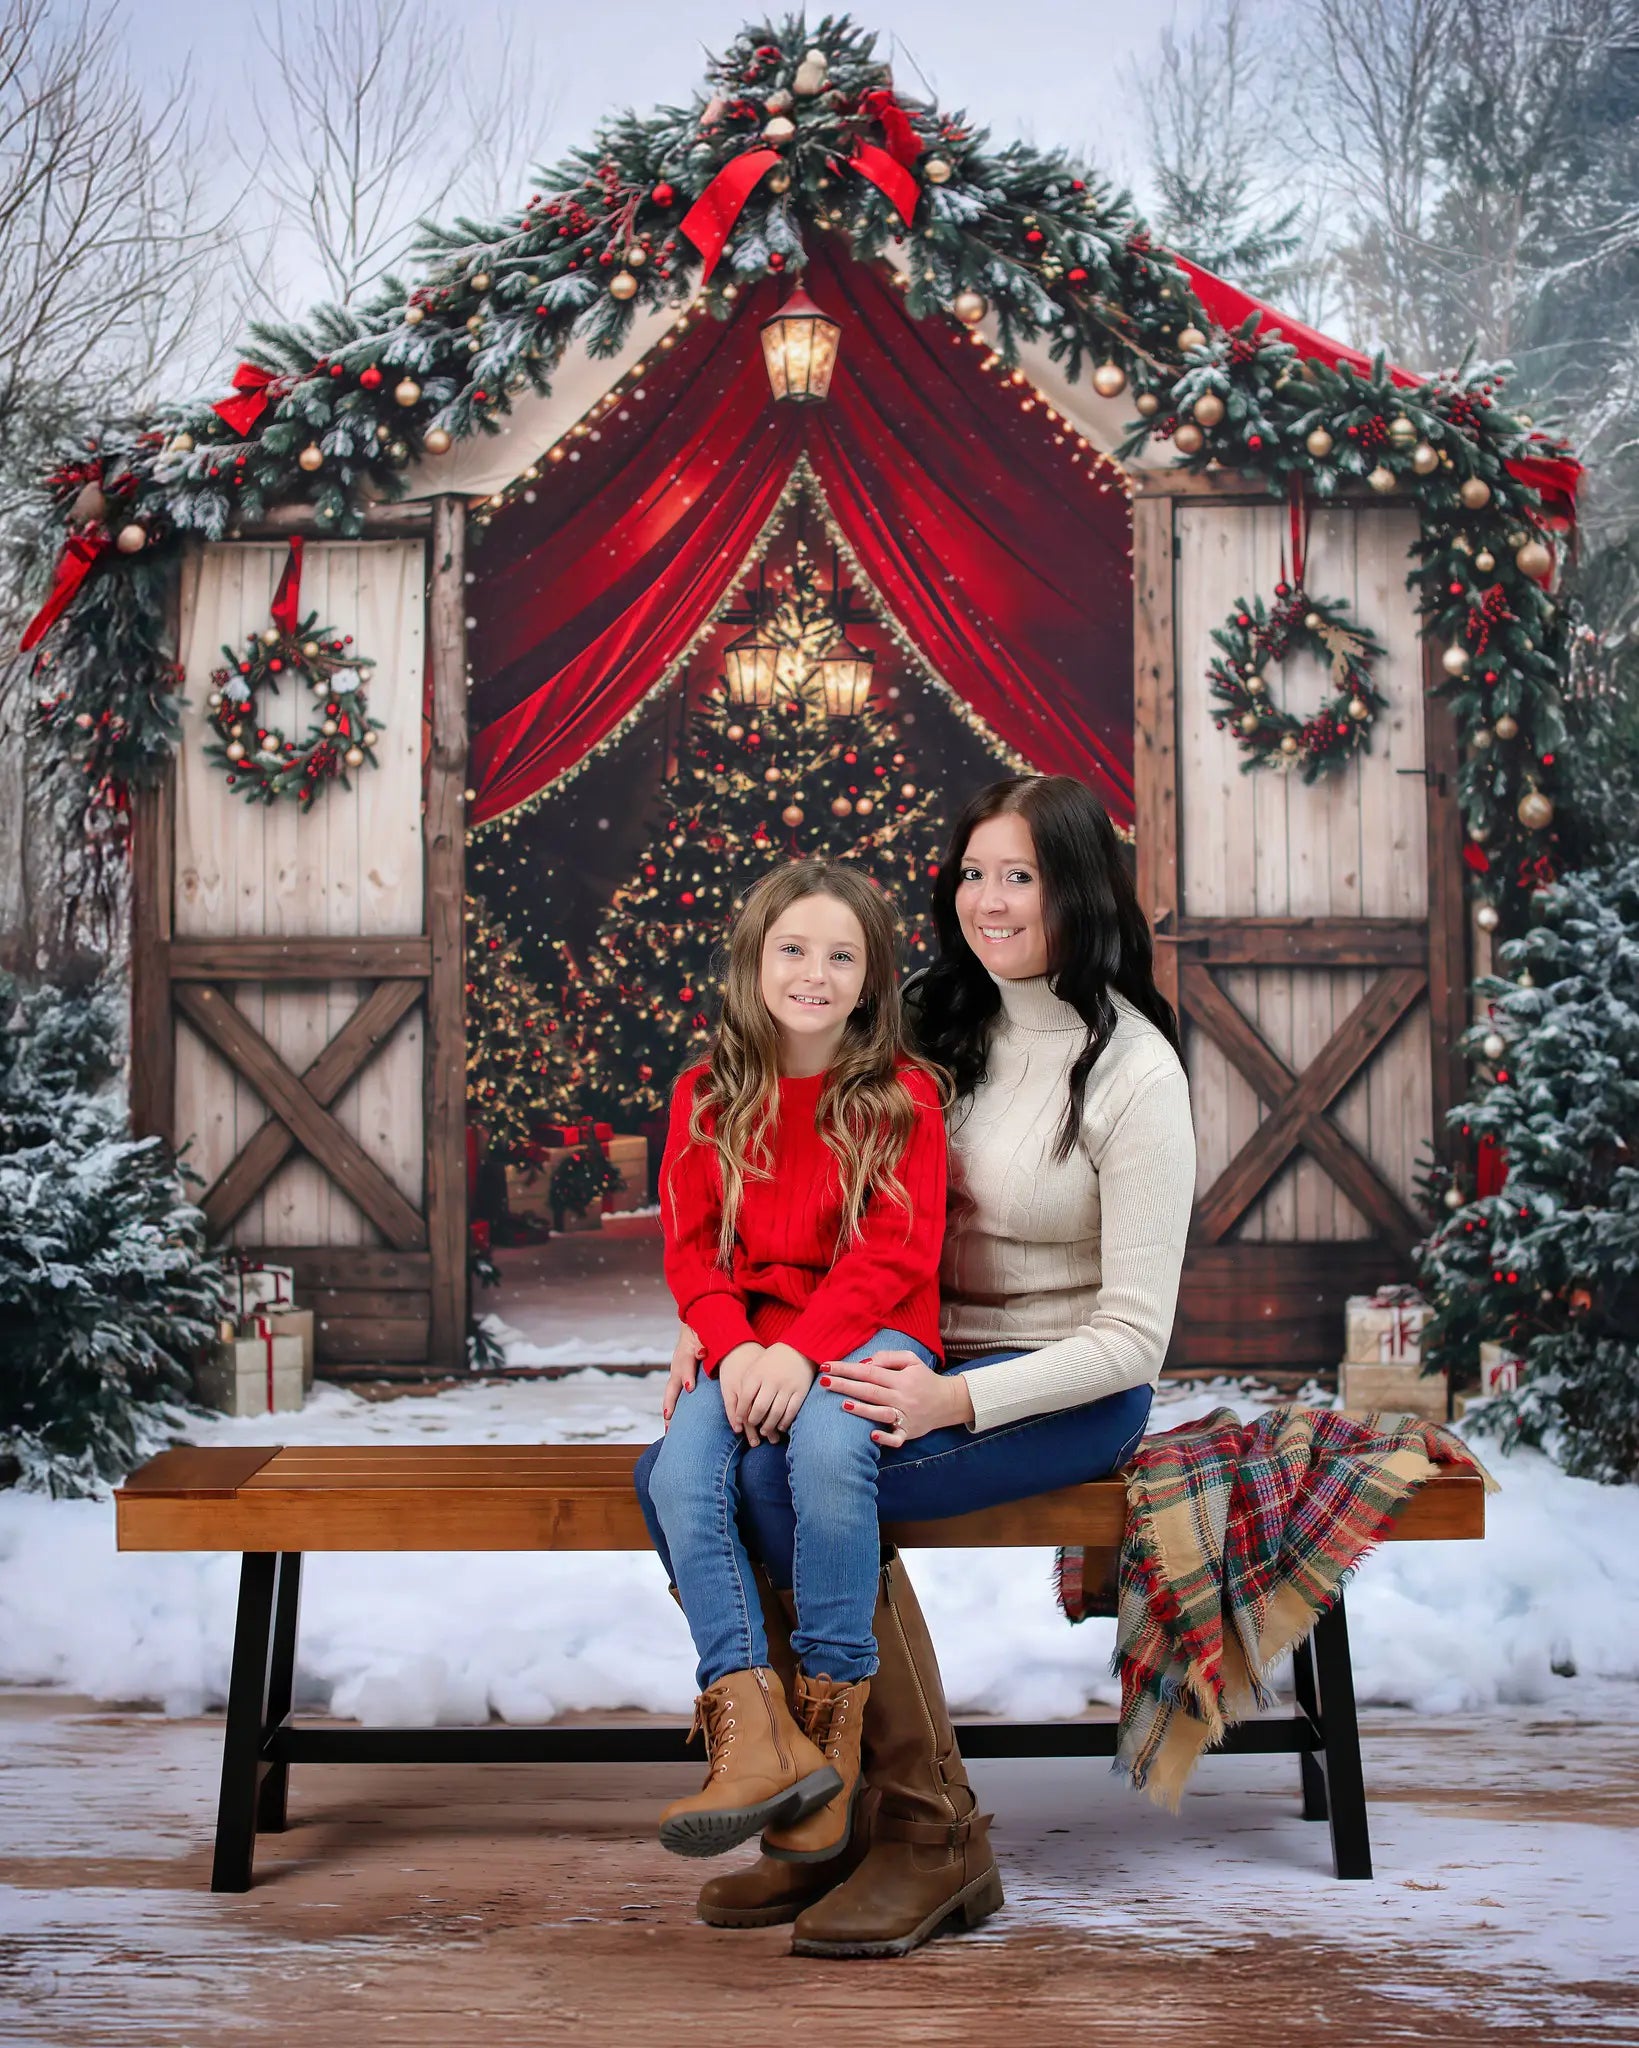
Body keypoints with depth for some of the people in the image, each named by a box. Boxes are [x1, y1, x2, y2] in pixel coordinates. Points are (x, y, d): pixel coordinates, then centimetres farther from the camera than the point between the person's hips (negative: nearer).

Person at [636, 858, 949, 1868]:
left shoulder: (904, 1094, 2)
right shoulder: (707, 1095, 11)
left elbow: (896, 1254, -6)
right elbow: (690, 1247, 8)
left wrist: (801, 1351, -20)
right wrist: (731, 1343, -13)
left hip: (868, 1332, -3)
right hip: (742, 1336, 4)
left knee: (828, 1452, -35)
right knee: (678, 1474, -26)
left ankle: (832, 1727, -21)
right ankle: (752, 1726, -32)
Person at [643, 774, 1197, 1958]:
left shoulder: (1133, 1072, -9)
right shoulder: (949, 1031, 11)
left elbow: (1133, 1337, -13)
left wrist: (957, 1401, -26)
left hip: (1068, 1394, -6)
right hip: (925, 1363, 6)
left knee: (804, 1476, -32)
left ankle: (933, 1833, -19)